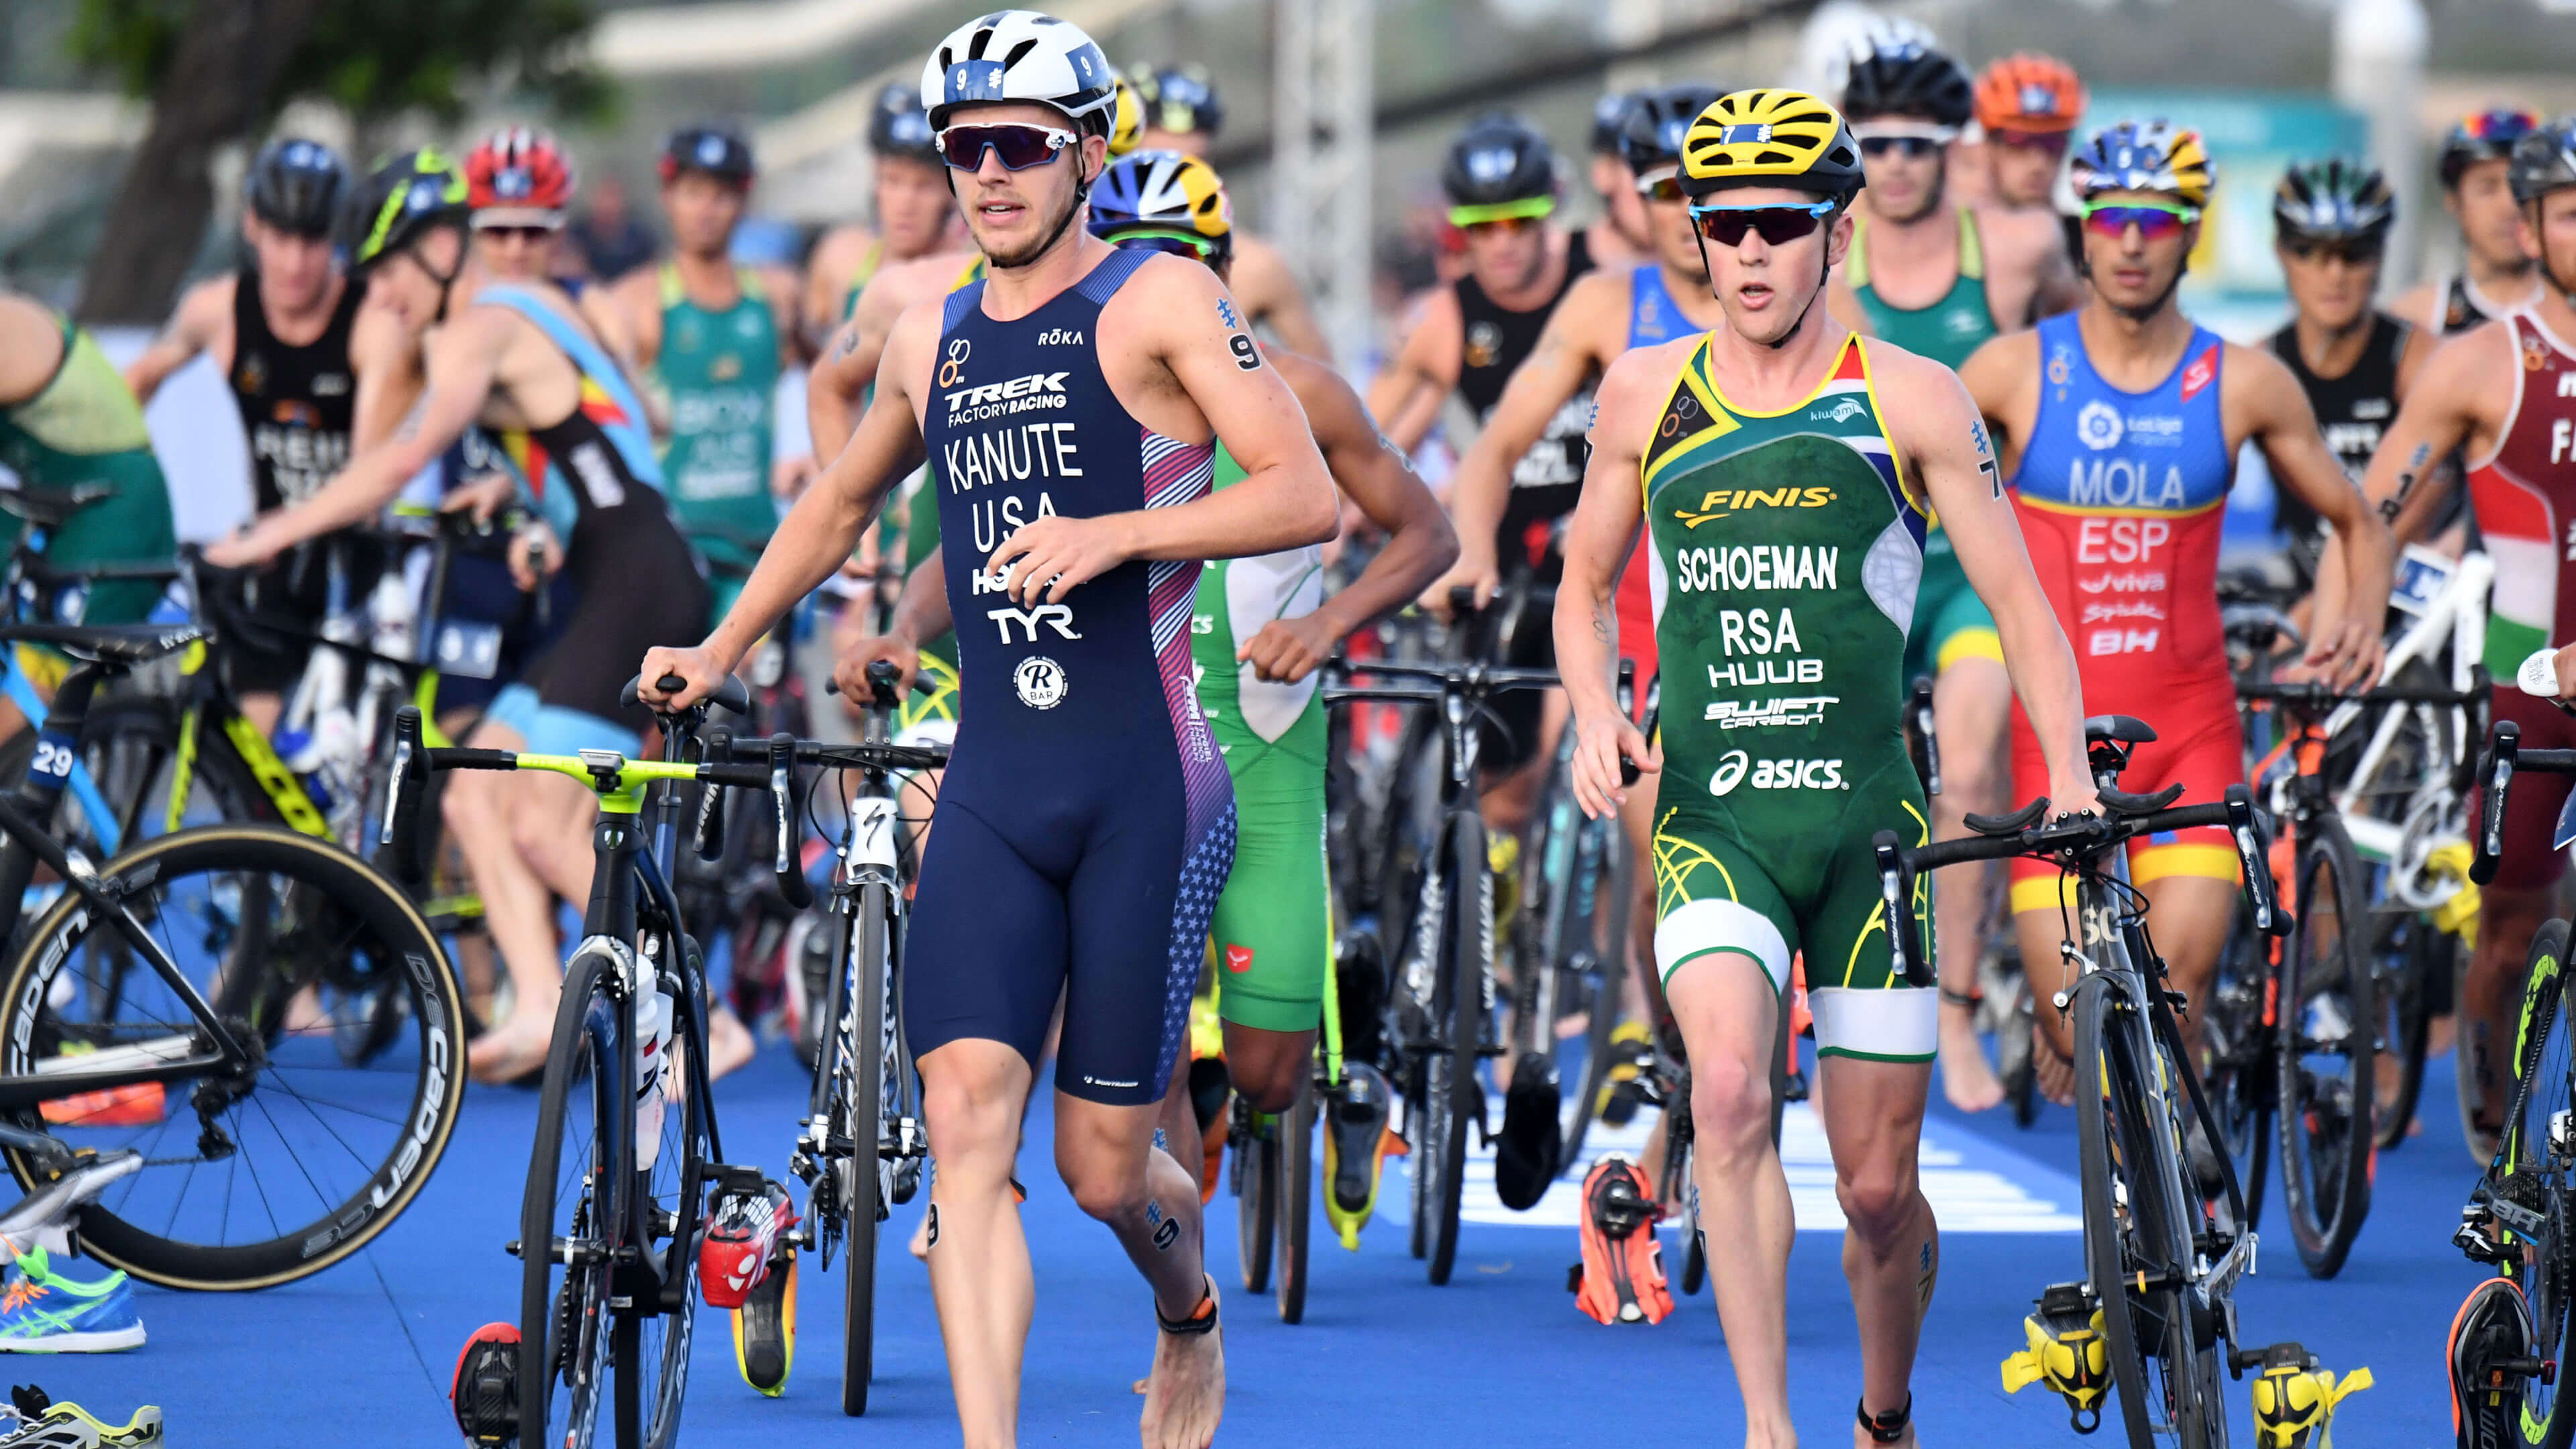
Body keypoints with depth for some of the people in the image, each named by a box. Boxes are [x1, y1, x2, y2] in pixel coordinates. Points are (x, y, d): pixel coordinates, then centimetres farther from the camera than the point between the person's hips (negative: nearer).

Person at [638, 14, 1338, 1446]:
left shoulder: (1159, 303, -4)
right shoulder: (931, 340, 14)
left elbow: (1308, 493, -14)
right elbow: (844, 500, 33)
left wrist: (1111, 534, -23)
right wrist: (721, 651, 33)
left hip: (1147, 780, -4)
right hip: (992, 781, 4)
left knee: (1104, 1161, 3)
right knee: (967, 1119, -13)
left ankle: (1191, 1322, 37)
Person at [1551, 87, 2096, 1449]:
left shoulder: (1909, 400, 0)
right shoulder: (1646, 394, 6)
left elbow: (2019, 607, 0)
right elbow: (1585, 584, 20)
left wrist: (2071, 781, -13)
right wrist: (1595, 715, 0)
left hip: (1870, 822, 0)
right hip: (1712, 820, 1)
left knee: (1878, 1184, 5)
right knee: (1731, 1095, -27)